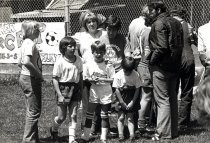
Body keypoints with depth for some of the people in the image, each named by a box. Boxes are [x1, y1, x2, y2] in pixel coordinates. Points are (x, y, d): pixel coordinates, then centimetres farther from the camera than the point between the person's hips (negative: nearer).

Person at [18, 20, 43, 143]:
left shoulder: (25, 43, 11)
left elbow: (20, 63, 19)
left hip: (25, 77, 10)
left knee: (32, 111, 17)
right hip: (31, 79, -10)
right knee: (34, 111, -3)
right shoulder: (31, 44, -19)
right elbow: (27, 62, -33)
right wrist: (39, 74, -21)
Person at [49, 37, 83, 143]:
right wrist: (59, 95, -15)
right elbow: (55, 79, -10)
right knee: (62, 117, 4)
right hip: (63, 89, -4)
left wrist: (81, 91, 11)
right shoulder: (60, 62, -11)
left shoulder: (78, 60, 3)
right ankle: (54, 130, 34)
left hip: (75, 90, 4)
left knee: (73, 116, 2)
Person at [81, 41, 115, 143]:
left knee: (104, 115, 6)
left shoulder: (108, 65, -9)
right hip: (94, 92, 2)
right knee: (89, 114, 5)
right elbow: (85, 77, 7)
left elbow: (112, 79, -10)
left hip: (106, 93, -2)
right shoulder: (89, 65, -2)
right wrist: (91, 79, -13)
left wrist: (101, 79, -20)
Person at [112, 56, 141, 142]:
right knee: (121, 117, -3)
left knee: (130, 118, -1)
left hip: (131, 99, 0)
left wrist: (132, 102, -8)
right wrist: (122, 103, -10)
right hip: (121, 98, 0)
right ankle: (120, 135, -2)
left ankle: (132, 134, -9)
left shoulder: (135, 75, -9)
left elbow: (137, 89, -5)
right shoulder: (118, 75, -11)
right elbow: (117, 90, -9)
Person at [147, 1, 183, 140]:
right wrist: (176, 59, 15)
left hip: (161, 66, -8)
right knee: (172, 98, 15)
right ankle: (174, 130, 22)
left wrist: (152, 60, -11)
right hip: (175, 66, 9)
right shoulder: (176, 22, 13)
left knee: (162, 100, -5)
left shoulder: (159, 24, -14)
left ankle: (163, 133, -3)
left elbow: (161, 47, -22)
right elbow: (181, 45, 14)